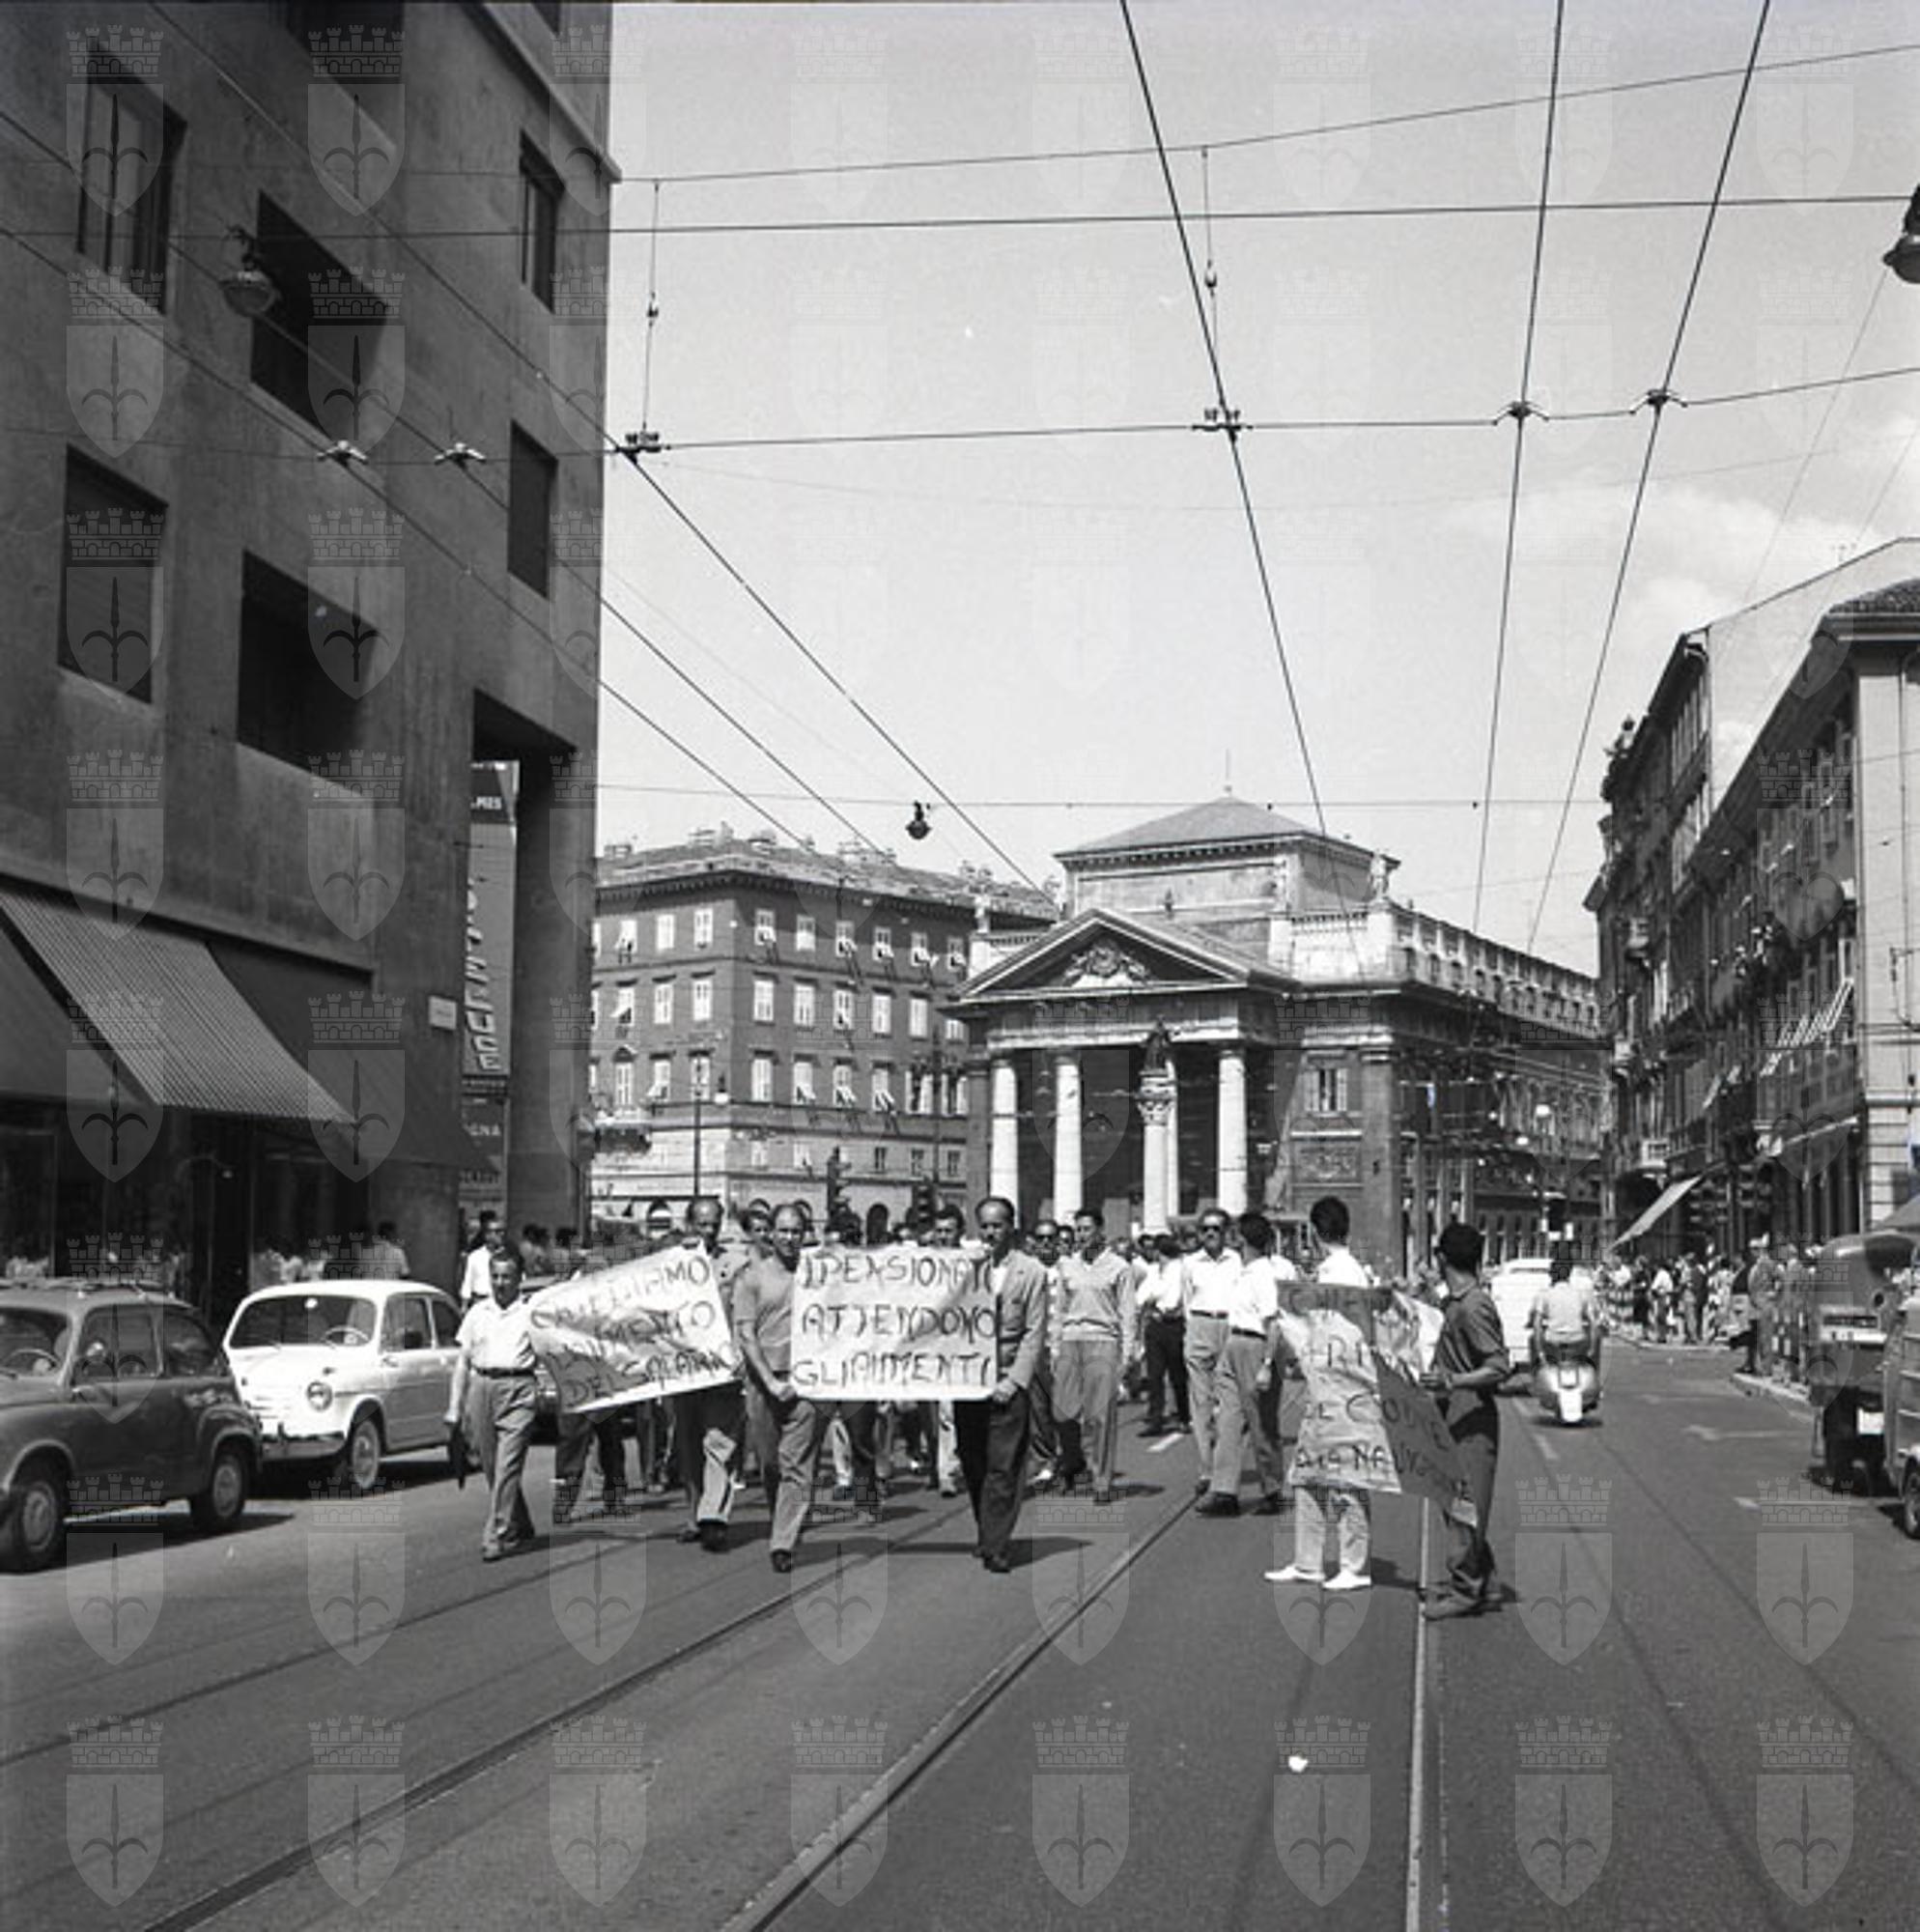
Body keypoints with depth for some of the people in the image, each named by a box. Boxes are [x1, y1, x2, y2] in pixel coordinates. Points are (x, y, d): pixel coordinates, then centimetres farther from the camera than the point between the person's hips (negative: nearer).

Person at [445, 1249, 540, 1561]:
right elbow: (463, 1361, 15)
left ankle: (497, 1537, -9)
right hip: (480, 1386, 4)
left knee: (507, 1468, -11)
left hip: (517, 1390, -4)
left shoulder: (532, 1313, 5)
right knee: (491, 1468, 10)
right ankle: (522, 1529, 26)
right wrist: (454, 1407, 10)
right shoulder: (477, 1313, 14)